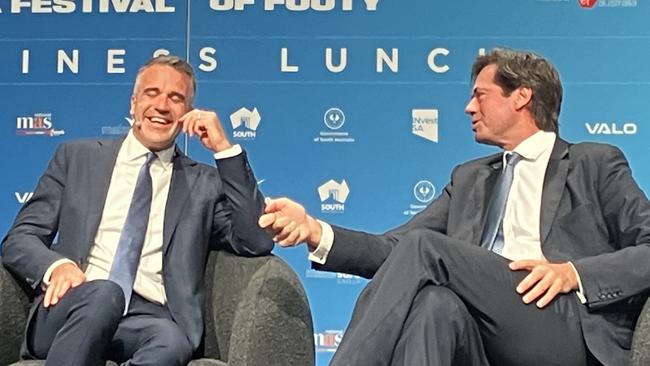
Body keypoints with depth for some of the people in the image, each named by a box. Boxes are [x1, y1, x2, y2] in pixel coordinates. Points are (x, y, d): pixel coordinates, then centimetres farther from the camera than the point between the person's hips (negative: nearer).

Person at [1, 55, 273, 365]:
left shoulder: (205, 182, 17)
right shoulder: (78, 157, 18)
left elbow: (256, 242, 2)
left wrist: (224, 149, 0)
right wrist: (56, 266, -13)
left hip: (150, 321, 0)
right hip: (75, 309, 1)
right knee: (102, 294, -36)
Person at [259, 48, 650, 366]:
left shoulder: (596, 165, 15)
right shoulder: (469, 177, 28)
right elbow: (397, 248, 16)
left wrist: (574, 272, -14)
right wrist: (316, 231, -1)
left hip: (568, 332, -3)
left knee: (423, 246, -23)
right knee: (436, 301, -34)